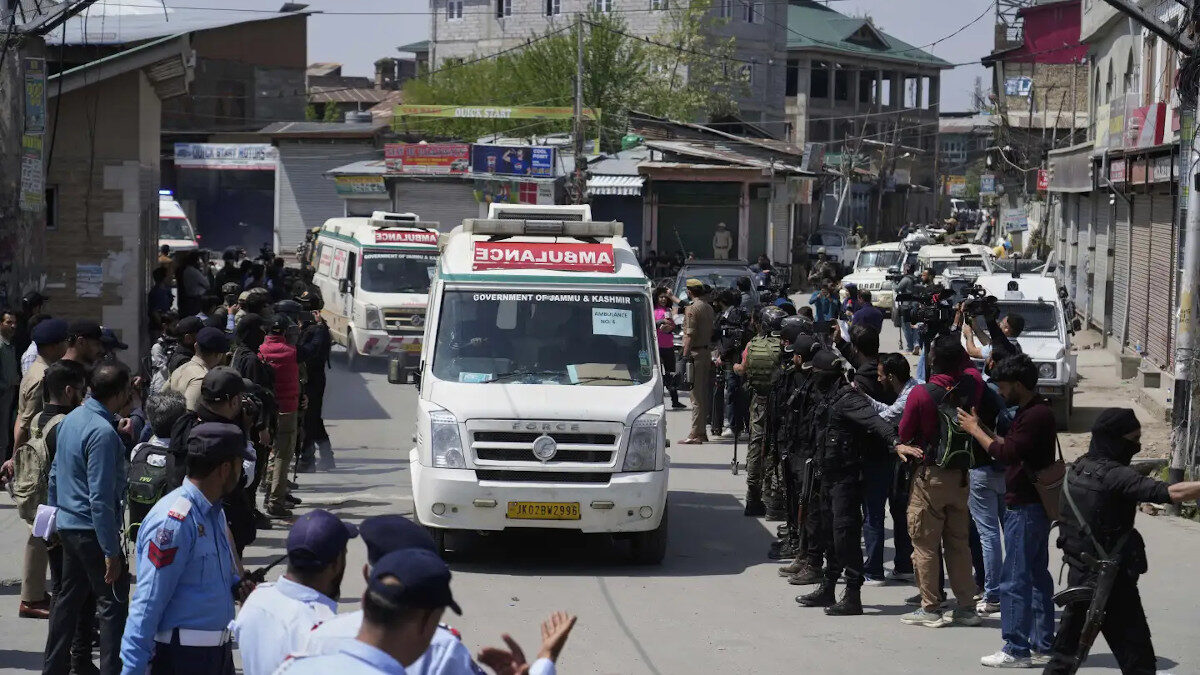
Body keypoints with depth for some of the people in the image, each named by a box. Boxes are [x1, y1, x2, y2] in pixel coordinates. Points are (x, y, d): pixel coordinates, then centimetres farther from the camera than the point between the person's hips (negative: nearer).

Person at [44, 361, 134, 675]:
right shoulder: (103, 433, -23)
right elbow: (101, 499, -24)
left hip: (67, 526, 9)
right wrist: (111, 552, -21)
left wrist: (54, 514, 26)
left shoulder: (72, 419, 4)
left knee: (69, 598, 19)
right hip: (93, 531, -9)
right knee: (113, 604, -3)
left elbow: (55, 473, 14)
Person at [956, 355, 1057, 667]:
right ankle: (1043, 643, 22)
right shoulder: (1033, 412, 14)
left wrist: (975, 430, -14)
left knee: (1015, 580, -8)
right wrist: (982, 427, 7)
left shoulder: (1037, 415, -19)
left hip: (1026, 509, -11)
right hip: (1032, 504, 11)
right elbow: (1011, 445, 14)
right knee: (1037, 575, 15)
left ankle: (1016, 650, -6)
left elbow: (1007, 452, -24)